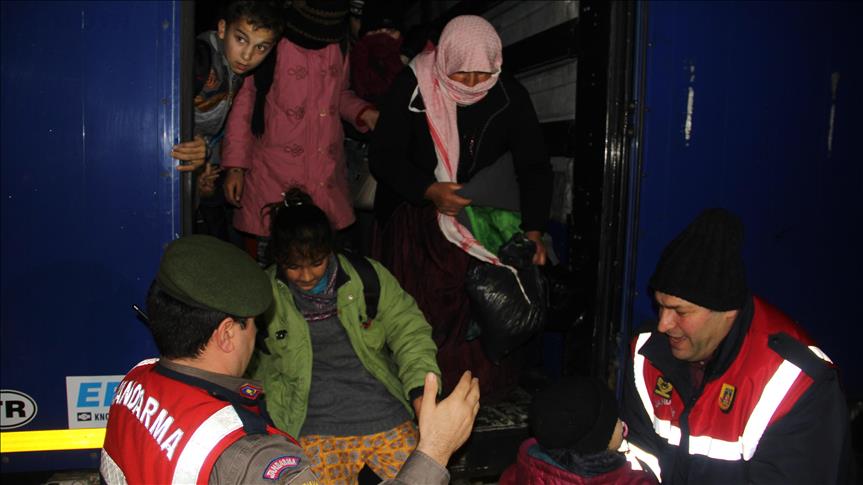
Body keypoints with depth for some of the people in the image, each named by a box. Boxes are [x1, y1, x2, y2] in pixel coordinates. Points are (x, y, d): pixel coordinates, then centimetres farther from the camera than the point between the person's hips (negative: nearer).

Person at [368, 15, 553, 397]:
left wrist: (534, 230, -16)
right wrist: (429, 191, -26)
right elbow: (383, 156, -10)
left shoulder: (510, 97, -6)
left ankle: (482, 395, 15)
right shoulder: (413, 86, -12)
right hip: (413, 220, -1)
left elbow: (534, 166, -3)